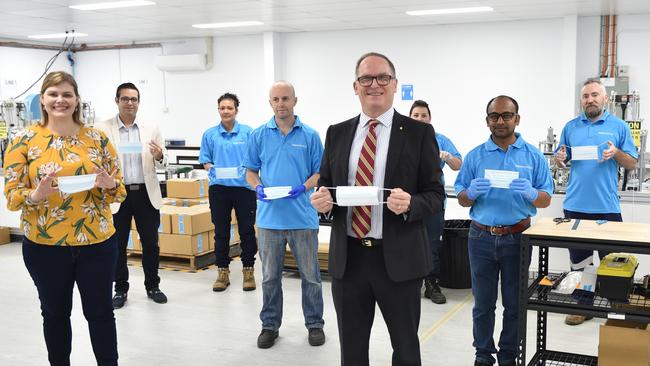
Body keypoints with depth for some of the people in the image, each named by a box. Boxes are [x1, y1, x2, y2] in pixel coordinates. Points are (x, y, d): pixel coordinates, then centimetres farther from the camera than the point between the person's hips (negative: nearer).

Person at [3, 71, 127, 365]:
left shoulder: (97, 138, 2)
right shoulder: (24, 139, -2)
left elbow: (119, 190, 5)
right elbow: (11, 196, -4)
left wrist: (108, 184, -17)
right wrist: (37, 195, -25)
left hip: (97, 242, 1)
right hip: (44, 245, 0)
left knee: (100, 311, 8)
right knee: (55, 313, 14)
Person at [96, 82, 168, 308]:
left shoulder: (151, 129, 6)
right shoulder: (103, 129, -1)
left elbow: (162, 163, 5)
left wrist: (159, 157, -17)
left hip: (146, 193, 2)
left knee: (151, 243, 9)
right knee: (118, 244, 8)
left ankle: (152, 286, 24)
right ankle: (120, 289, 22)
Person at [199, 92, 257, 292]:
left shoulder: (248, 132, 0)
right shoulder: (210, 134, 5)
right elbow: (205, 160, 8)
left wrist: (246, 168, -18)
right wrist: (211, 169, -13)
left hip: (244, 187, -2)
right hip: (219, 188, 2)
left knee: (247, 231, 4)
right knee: (221, 232, 8)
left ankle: (248, 270, 16)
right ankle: (223, 271, 19)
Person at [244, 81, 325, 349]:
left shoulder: (310, 135, 1)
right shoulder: (259, 135, 5)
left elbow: (320, 172, 2)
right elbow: (251, 171, 9)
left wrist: (303, 188, -16)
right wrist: (259, 187, -12)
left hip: (303, 216, -1)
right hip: (270, 216, 1)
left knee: (310, 276, 8)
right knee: (270, 276, 12)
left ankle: (315, 324, 24)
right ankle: (270, 325, 26)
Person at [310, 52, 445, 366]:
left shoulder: (419, 133, -2)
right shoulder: (337, 133, 8)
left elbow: (436, 194, -3)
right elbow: (326, 185, 13)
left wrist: (410, 204, -23)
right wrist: (321, 198, -10)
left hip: (398, 258, -3)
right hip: (347, 258, 3)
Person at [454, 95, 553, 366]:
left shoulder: (533, 156, 1)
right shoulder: (475, 156, 3)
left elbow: (546, 200, 2)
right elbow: (461, 200, 4)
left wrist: (530, 193, -20)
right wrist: (472, 192, -18)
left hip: (517, 238, 0)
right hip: (481, 238, 1)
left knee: (515, 303, 9)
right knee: (483, 303, 9)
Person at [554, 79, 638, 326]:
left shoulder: (619, 127, 3)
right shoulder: (571, 127, 9)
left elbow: (632, 164, 3)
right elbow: (562, 160, 14)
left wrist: (616, 153, -16)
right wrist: (560, 158, -9)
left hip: (607, 206, -2)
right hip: (575, 205, 2)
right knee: (578, 262, 10)